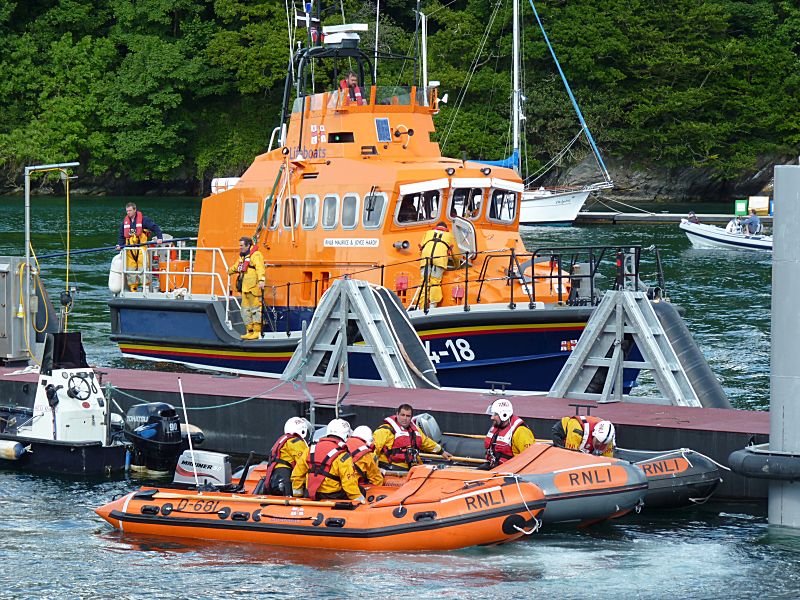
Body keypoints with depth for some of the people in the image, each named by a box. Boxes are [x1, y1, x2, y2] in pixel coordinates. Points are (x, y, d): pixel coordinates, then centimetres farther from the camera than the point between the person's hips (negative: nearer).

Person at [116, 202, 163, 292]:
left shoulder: (143, 220, -3)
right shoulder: (125, 221, 13)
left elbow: (155, 227, -3)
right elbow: (121, 235, 18)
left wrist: (159, 237, -14)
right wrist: (120, 245, 2)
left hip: (141, 248, -5)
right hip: (130, 249, 5)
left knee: (142, 267, -9)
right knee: (130, 269, 4)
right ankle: (133, 288, 11)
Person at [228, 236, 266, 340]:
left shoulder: (255, 255, -12)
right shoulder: (243, 256, 19)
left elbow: (260, 268, -26)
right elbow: (237, 266, 38)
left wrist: (261, 280, -40)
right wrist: (230, 271, 56)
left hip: (253, 288, -10)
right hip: (245, 288, 10)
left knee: (255, 309, -7)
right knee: (245, 310, 12)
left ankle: (257, 332, -5)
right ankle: (250, 331, 19)